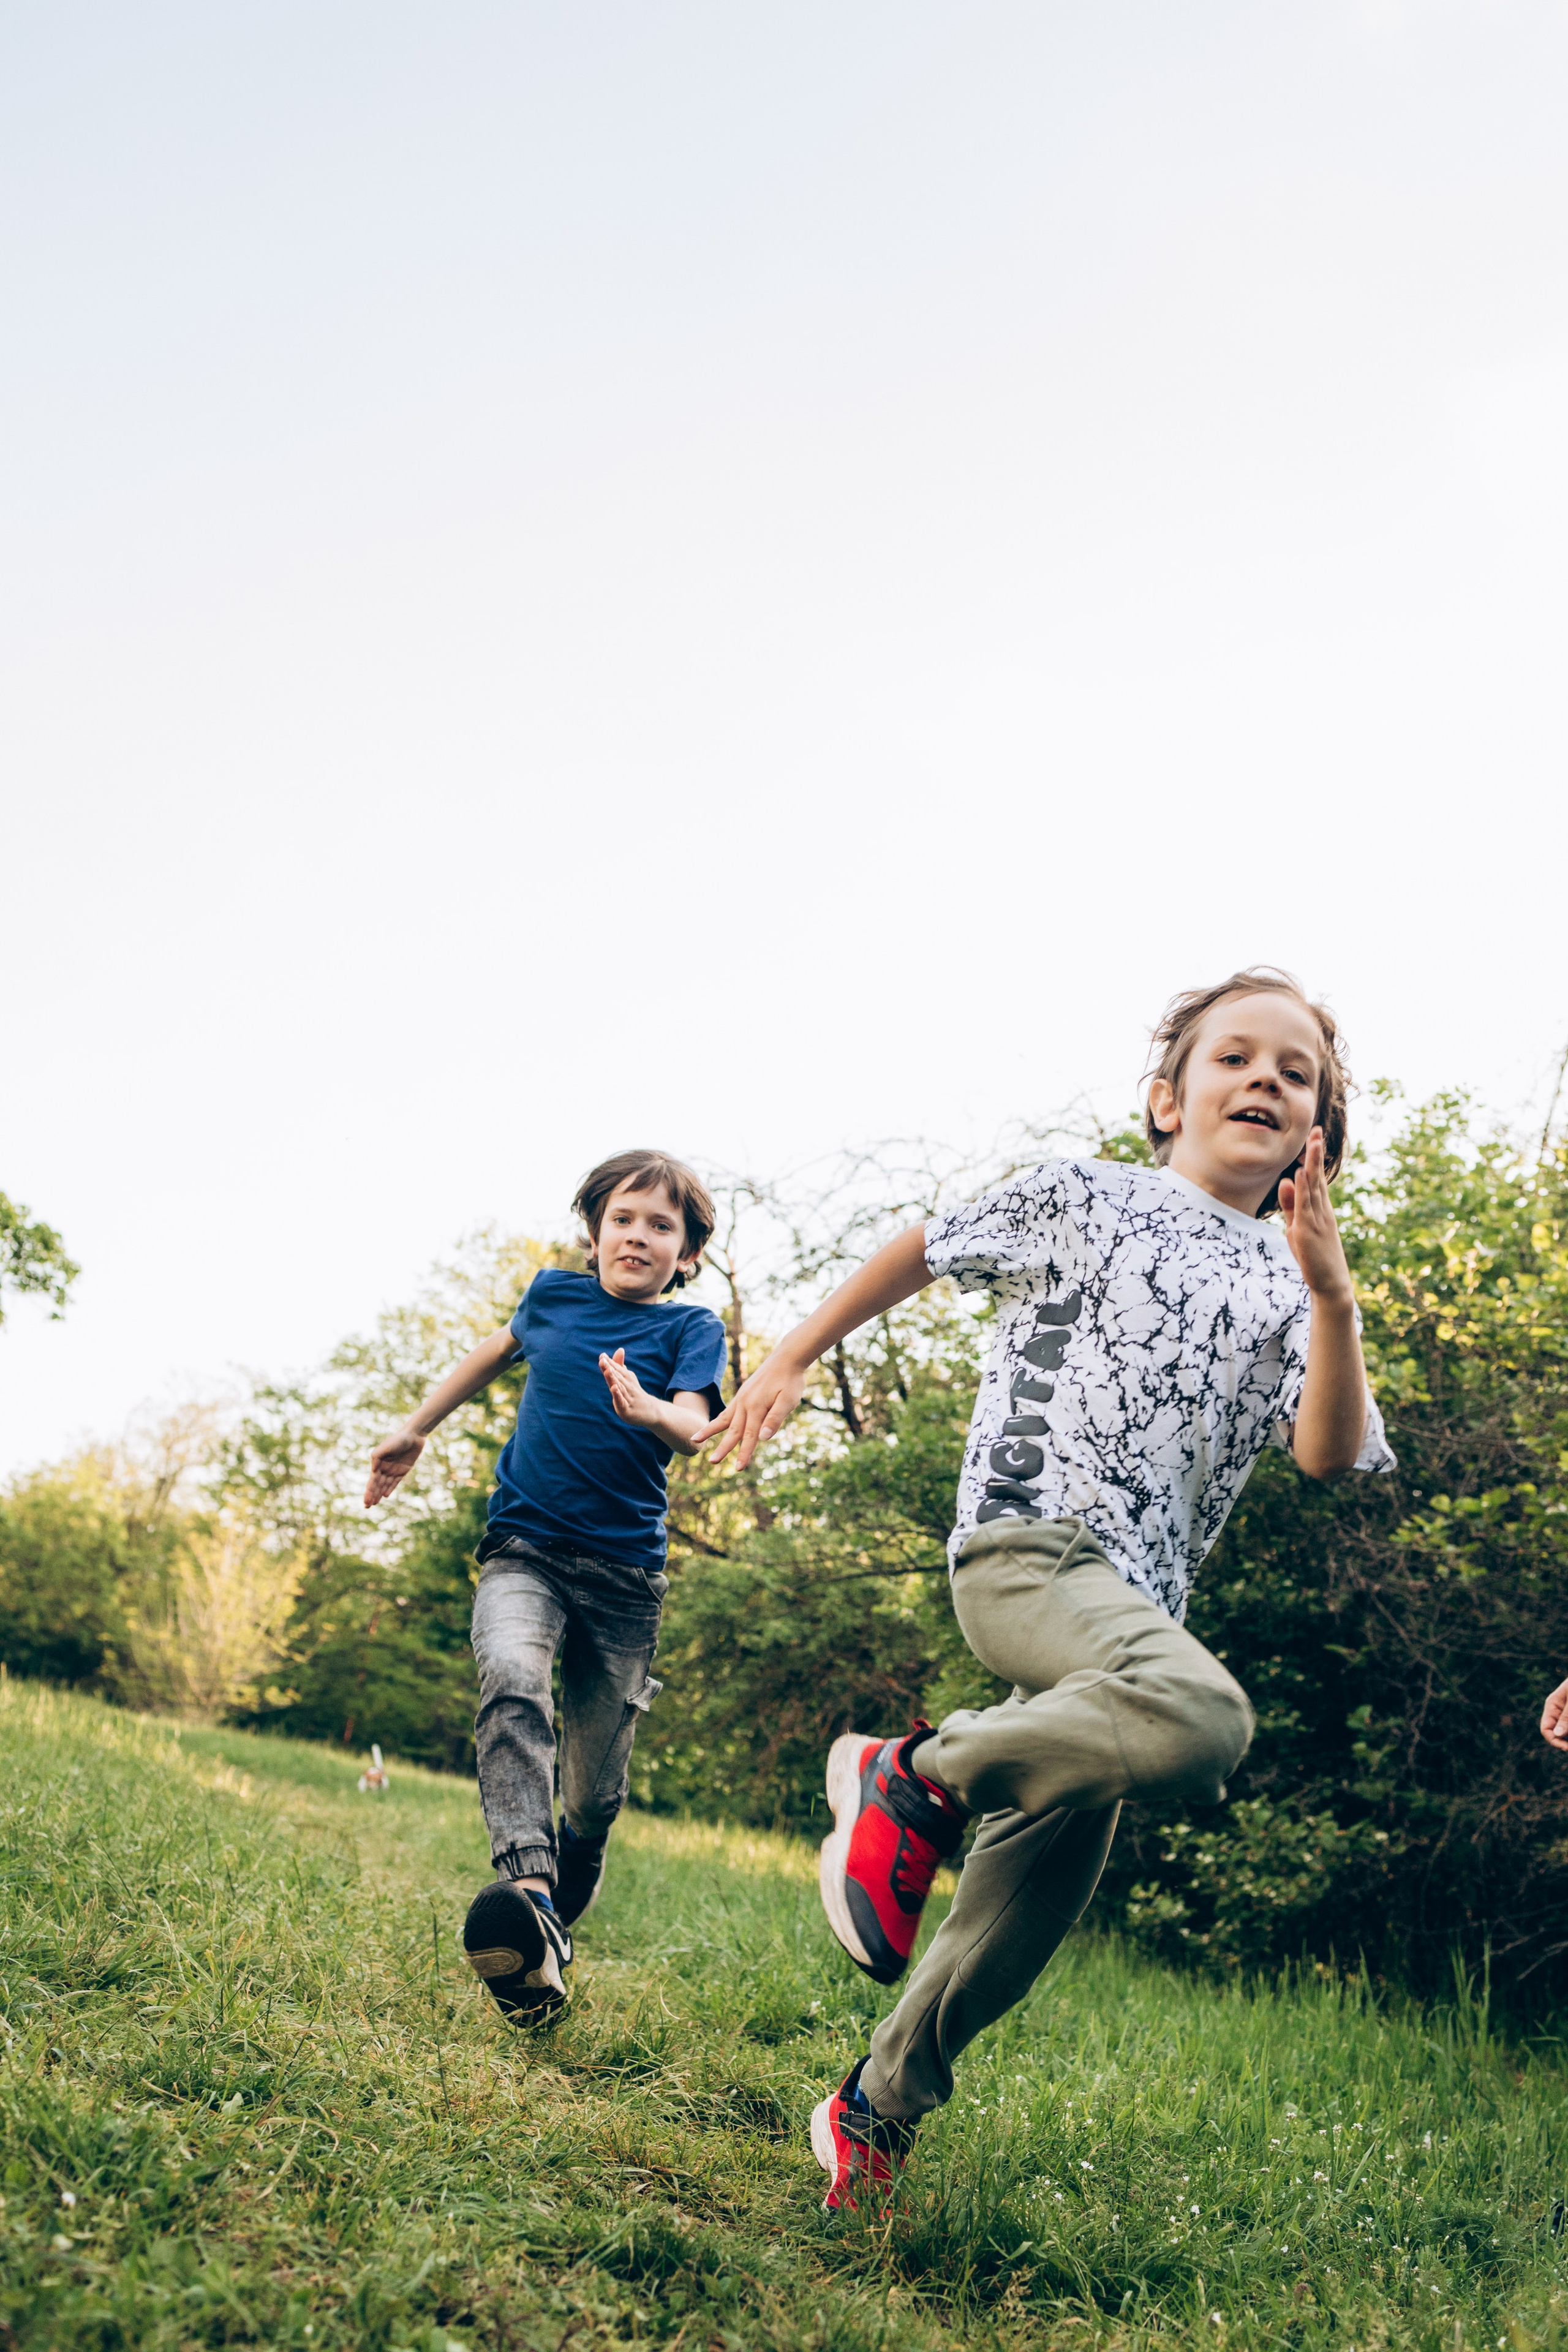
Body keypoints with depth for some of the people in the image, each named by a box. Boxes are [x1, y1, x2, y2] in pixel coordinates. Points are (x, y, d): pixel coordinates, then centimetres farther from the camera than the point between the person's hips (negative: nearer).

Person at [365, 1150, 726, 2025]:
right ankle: (525, 1890, -50)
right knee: (512, 1683, -32)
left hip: (623, 1572, 0)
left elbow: (690, 1427, -16)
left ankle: (549, 1948, 26)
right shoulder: (556, 1293, 10)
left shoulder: (691, 1328, 2)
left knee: (596, 1794, 2)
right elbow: (499, 1350, 30)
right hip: (524, 1548, 1)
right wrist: (417, 1429, 32)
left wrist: (644, 1408, -39)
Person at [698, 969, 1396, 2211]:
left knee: (1021, 1928, 6)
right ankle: (915, 1779, -16)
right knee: (1202, 1720, -35)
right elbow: (924, 1249, 17)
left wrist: (1332, 1295, -15)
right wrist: (792, 1359, 16)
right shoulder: (1086, 1197, 5)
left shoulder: (1285, 1285, 14)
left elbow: (1330, 1455, -1)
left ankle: (877, 2107, 28)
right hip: (1027, 1544, -5)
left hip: (1135, 1604, 6)